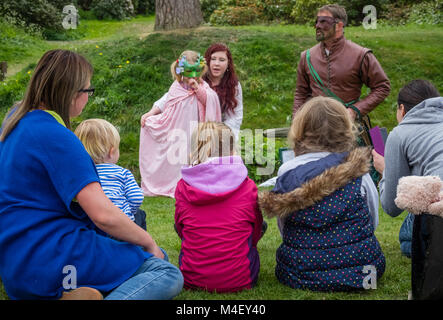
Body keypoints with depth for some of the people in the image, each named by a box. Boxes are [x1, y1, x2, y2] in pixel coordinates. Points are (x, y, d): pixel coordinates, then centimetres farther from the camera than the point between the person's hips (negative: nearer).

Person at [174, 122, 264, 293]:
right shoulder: (248, 187, -7)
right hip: (238, 280, -2)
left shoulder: (183, 186, -4)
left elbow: (180, 229, 8)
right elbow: (256, 233, 5)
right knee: (263, 225, 25)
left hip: (192, 279, 2)